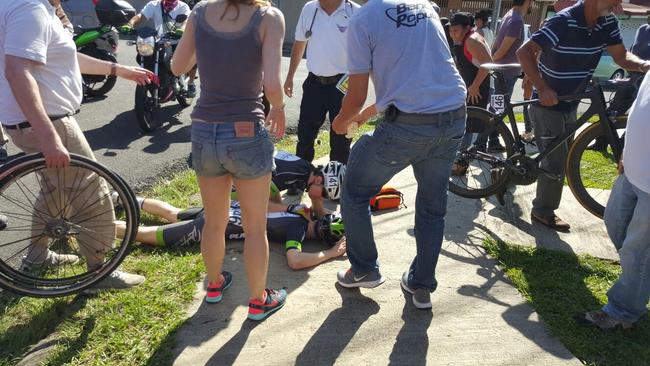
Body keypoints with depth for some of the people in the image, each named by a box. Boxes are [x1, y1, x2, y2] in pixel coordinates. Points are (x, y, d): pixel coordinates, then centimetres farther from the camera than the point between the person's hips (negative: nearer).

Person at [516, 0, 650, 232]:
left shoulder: (608, 22, -2)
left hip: (570, 106, 8)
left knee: (562, 158, 18)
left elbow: (621, 55, 2)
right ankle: (543, 212, 13)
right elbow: (524, 52, -27)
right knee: (556, 160, -5)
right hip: (547, 104, -8)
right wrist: (542, 89, -32)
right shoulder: (564, 21, -23)